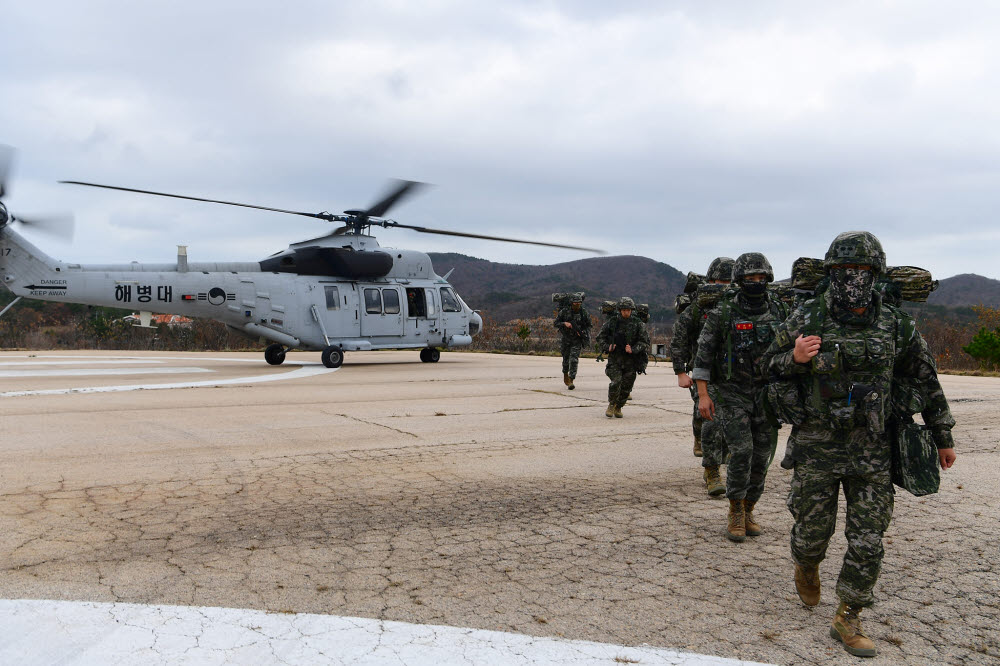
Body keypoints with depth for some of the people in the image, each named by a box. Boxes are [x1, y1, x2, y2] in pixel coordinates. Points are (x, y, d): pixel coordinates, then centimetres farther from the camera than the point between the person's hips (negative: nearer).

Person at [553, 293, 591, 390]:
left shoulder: (584, 312, -5)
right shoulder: (564, 311, -9)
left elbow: (588, 325, 6)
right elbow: (556, 323, -4)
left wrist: (583, 332, -12)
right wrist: (564, 323, -22)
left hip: (577, 339, -1)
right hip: (566, 338, 1)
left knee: (574, 359, -12)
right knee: (566, 359, 13)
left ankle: (571, 381, -12)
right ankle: (565, 374, 40)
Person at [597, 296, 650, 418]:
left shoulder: (638, 324, 1)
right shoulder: (611, 322, 2)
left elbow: (644, 341, -1)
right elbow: (600, 337, 9)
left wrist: (633, 350, -16)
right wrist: (607, 347, -9)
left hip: (631, 360, 1)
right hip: (614, 359, -1)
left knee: (626, 386, 3)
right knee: (616, 382, -17)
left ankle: (618, 407, 25)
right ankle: (611, 404, 7)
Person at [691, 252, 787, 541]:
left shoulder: (779, 312, 4)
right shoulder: (723, 314, -6)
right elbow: (703, 355, -5)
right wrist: (703, 394, -12)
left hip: (767, 394, 4)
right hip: (732, 394, -4)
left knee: (762, 455, 5)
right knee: (741, 450, -14)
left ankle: (748, 511, 23)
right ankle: (736, 514, 4)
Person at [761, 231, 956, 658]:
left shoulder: (895, 325, 1)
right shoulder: (807, 318, -4)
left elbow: (925, 382, 11)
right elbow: (768, 364, 5)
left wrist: (942, 436, 16)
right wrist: (794, 358, -18)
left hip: (872, 450, 1)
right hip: (816, 446, -1)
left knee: (868, 541, 2)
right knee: (813, 528, 10)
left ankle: (847, 621, 17)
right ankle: (806, 568, 44)